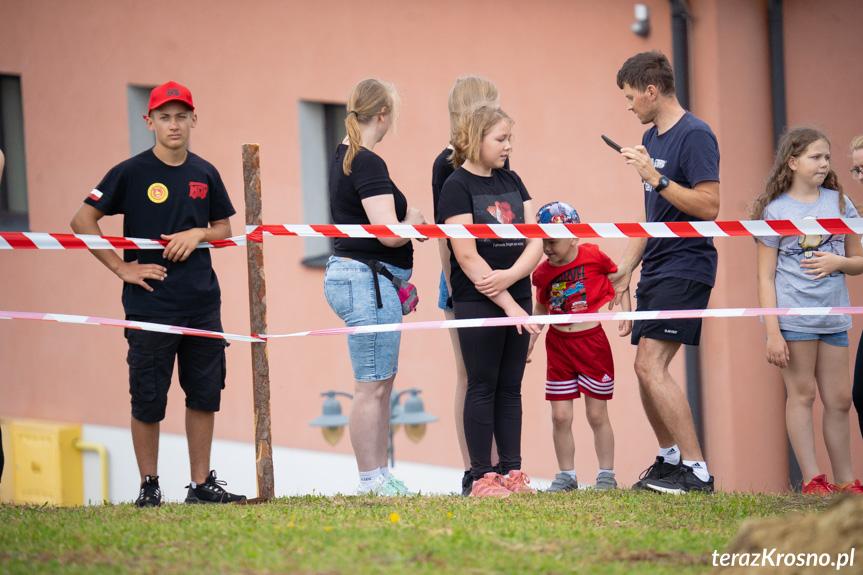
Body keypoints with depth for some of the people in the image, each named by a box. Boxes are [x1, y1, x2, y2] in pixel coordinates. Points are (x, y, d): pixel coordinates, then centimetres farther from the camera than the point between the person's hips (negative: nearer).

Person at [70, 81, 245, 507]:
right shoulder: (131, 173, -4)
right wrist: (121, 267, -9)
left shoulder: (205, 174, 9)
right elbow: (82, 221, -5)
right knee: (148, 401, -1)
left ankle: (202, 483, 16)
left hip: (203, 303, 4)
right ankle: (149, 486, 10)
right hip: (151, 305, -4)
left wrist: (198, 234, -3)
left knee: (204, 394, 7)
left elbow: (224, 228, 19)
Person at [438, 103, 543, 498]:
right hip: (477, 303, -6)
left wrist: (510, 276, -14)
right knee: (483, 388, -2)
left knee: (510, 388, 8)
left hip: (516, 299, 6)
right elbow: (467, 257, -14)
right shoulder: (457, 187, -7)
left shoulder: (511, 182, 12)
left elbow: (535, 242, 6)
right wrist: (507, 303, -17)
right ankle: (482, 477, 1)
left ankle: (512, 471, 12)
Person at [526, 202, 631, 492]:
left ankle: (607, 475, 13)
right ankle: (566, 475, 11)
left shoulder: (594, 257, -7)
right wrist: (529, 341, 16)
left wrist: (625, 314, -2)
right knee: (560, 416, -1)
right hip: (559, 346, 3)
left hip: (592, 342, -3)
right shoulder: (543, 273, 3)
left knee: (597, 414, 1)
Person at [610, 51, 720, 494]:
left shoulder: (695, 136, -11)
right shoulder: (651, 138, 17)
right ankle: (669, 460, 24)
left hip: (685, 269, -10)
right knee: (646, 371, 11)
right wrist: (624, 270, 23)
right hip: (656, 272, 10)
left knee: (651, 366, -17)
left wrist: (657, 178, -23)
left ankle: (697, 471, -17)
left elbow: (709, 206, -19)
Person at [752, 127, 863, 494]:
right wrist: (772, 332, -10)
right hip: (793, 313, -4)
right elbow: (766, 276, -3)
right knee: (802, 394, -3)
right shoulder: (775, 210, -1)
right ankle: (812, 480, 0)